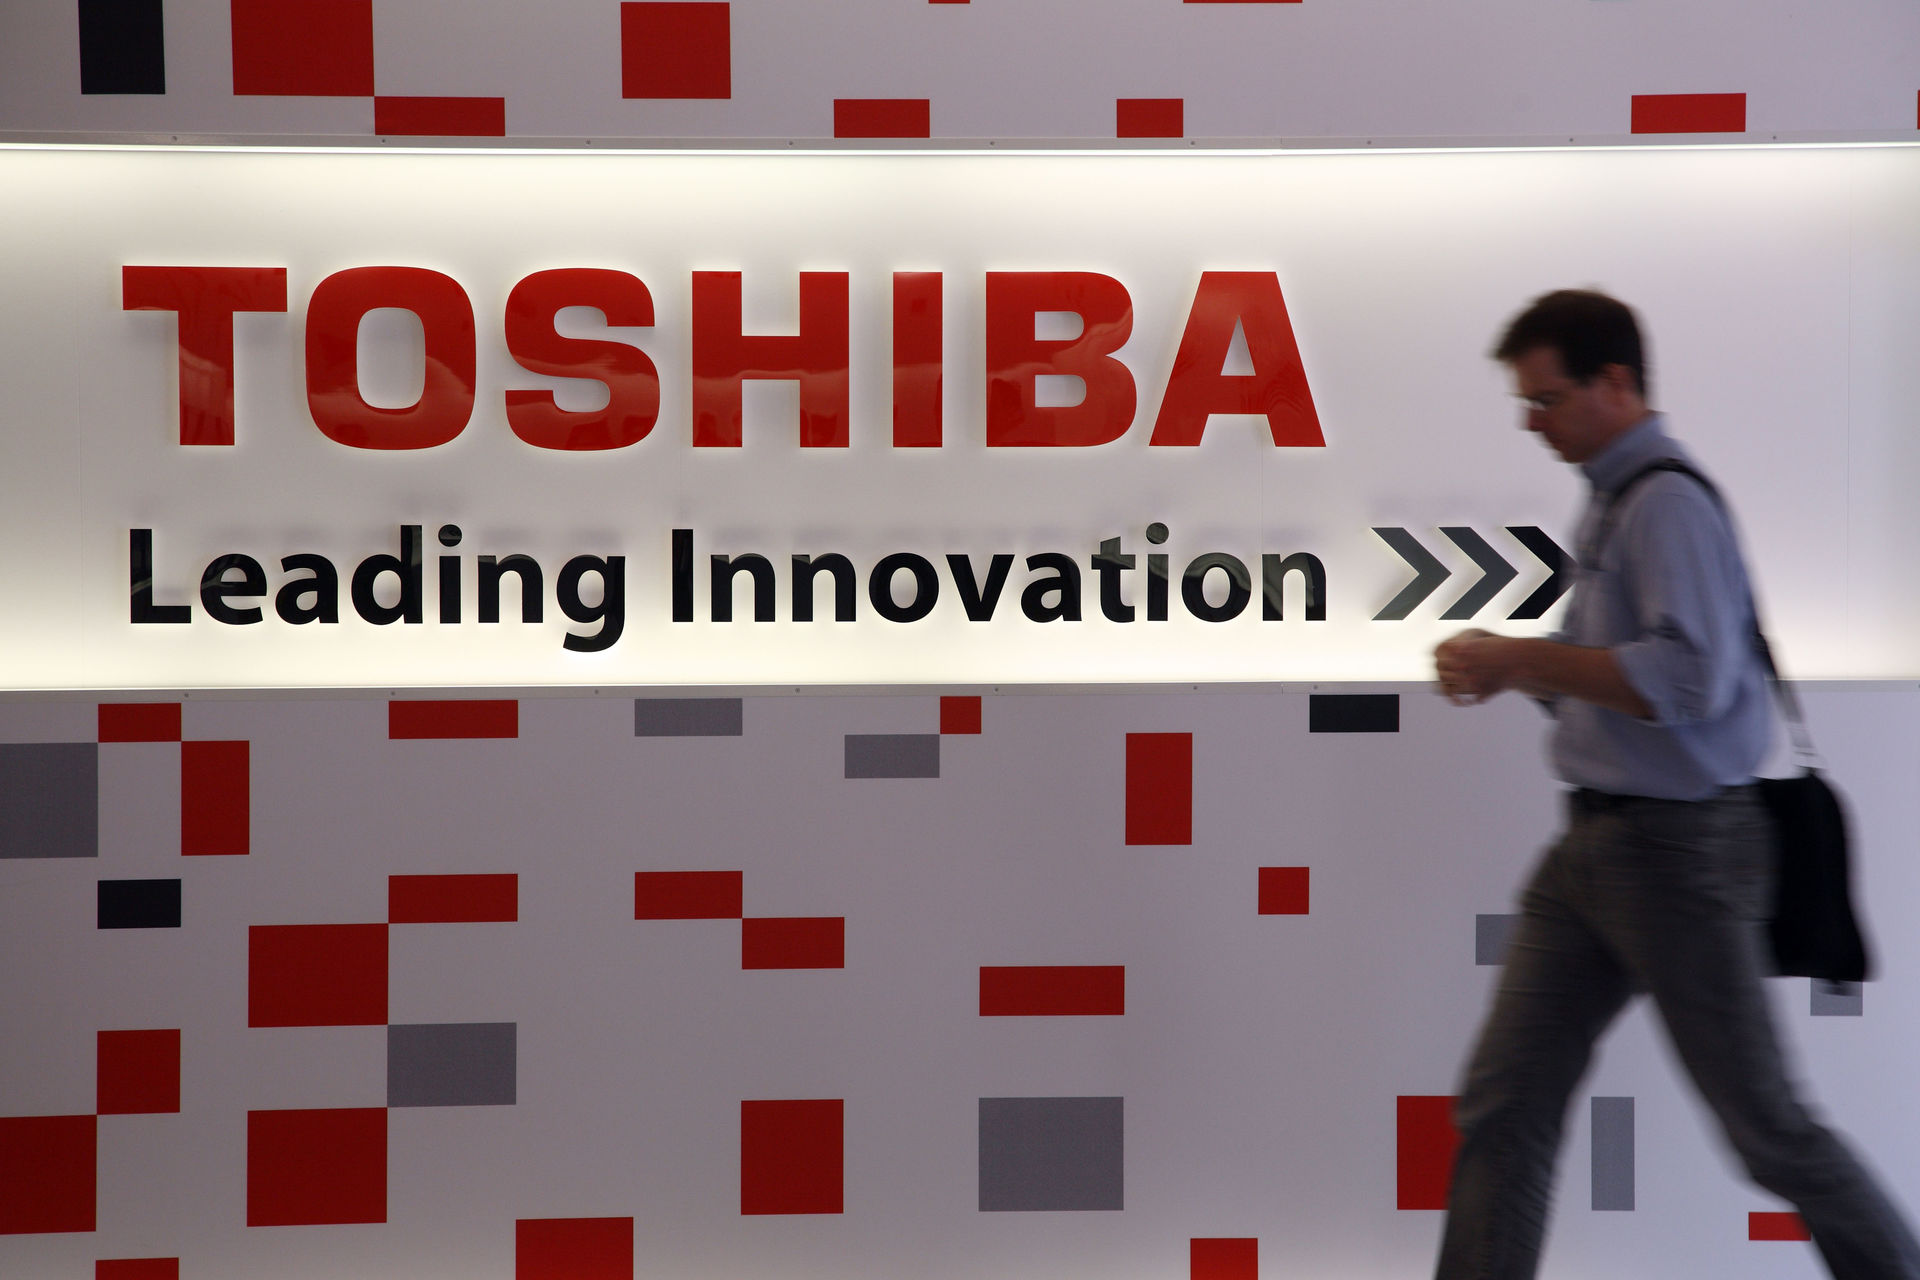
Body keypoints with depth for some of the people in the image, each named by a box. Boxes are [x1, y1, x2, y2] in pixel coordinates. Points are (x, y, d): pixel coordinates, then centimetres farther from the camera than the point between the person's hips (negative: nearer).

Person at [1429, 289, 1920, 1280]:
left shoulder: (1669, 503, -16)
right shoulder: (1611, 500, 13)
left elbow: (1687, 678, -26)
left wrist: (1523, 658, -21)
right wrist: (1508, 670, 3)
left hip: (1680, 849, -9)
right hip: (1595, 843, 9)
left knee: (1763, 1119, 4)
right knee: (1504, 1102, 5)